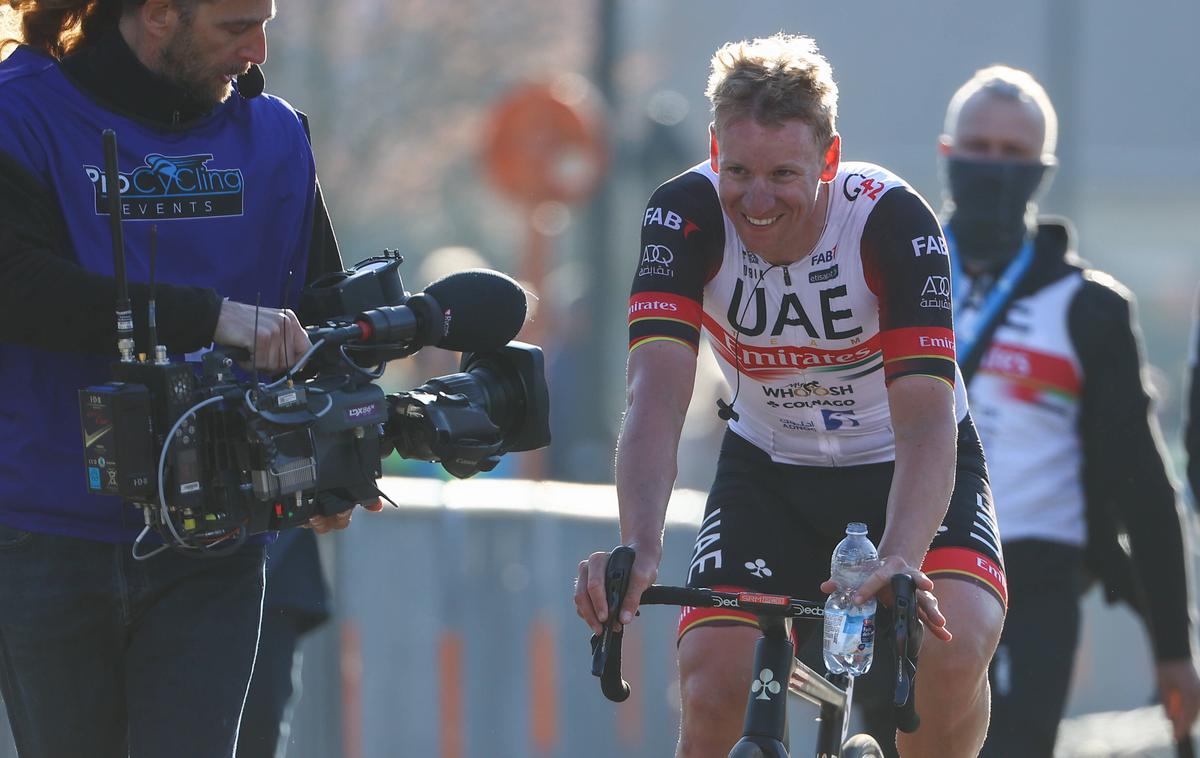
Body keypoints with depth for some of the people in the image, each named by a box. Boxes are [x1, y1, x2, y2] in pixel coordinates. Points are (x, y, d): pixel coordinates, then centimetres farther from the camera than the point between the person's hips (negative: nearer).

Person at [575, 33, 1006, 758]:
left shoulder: (892, 220, -28)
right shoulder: (686, 215, -23)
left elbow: (925, 423, -36)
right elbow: (657, 399, -33)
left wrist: (898, 563, -53)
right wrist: (639, 549, -50)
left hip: (902, 470, -2)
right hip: (769, 469, 2)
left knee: (954, 648, -29)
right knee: (712, 687, -18)